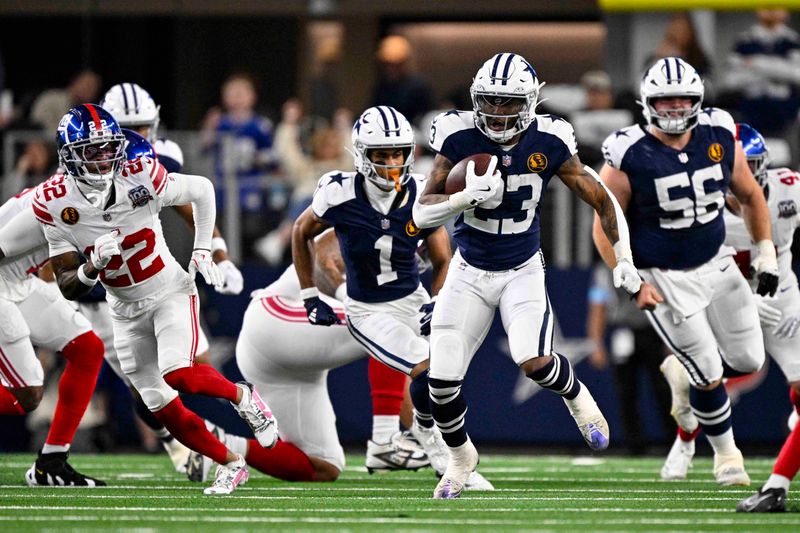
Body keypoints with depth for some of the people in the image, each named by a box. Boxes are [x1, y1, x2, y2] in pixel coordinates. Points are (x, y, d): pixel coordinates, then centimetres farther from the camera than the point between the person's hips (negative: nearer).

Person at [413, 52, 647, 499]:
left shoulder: (548, 144, -14)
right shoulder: (460, 138, -15)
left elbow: (601, 199, -2)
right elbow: (422, 214, -14)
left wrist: (625, 260, -7)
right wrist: (465, 197, -32)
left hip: (523, 272, -1)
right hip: (470, 272, 1)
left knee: (534, 362, -24)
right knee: (443, 380, -4)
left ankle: (576, 396, 13)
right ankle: (461, 456, 27)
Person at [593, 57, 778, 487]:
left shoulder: (719, 137, -6)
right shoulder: (629, 157, -20)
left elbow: (750, 195, 10)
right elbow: (605, 230, -12)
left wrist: (766, 256, 7)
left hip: (717, 263, 5)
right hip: (664, 278, -5)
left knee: (748, 361, 6)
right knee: (708, 375, -2)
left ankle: (688, 373, 37)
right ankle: (725, 453, 23)